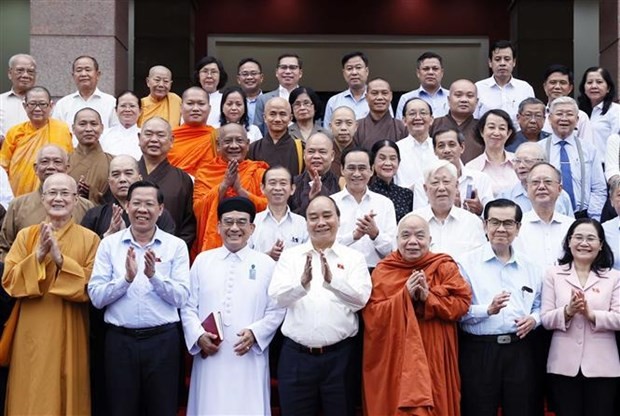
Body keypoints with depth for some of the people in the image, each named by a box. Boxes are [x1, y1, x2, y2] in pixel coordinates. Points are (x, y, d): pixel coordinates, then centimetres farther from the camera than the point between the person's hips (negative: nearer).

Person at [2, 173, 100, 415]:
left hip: (69, 334, -1)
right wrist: (38, 256, -14)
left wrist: (60, 259, -17)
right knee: (31, 396, 5)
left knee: (67, 396, 6)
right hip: (32, 334, 2)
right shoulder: (25, 235, 6)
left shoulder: (89, 239, -1)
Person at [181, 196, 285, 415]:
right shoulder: (202, 260, 10)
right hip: (210, 358, 1)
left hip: (250, 360, -1)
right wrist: (198, 335, -7)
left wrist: (255, 333, -13)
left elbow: (277, 311, 2)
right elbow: (188, 307, 8)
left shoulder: (267, 264, 5)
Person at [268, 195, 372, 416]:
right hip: (296, 355, 1)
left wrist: (332, 280, -25)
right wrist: (302, 282, -25)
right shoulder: (290, 256, 7)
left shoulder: (354, 258, 5)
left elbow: (361, 298, -9)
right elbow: (276, 296, -6)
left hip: (339, 355, 0)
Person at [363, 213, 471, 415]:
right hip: (394, 363, 0)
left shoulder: (445, 267, 3)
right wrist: (404, 296, -16)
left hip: (435, 362, 1)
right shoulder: (382, 271, 2)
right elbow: (371, 316, -6)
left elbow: (462, 303, -6)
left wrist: (429, 298, -18)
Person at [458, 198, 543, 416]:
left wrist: (534, 319, -2)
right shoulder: (467, 263, -2)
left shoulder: (530, 267, 13)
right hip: (479, 350, -3)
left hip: (520, 350, 4)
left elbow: (539, 306, 20)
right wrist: (488, 310, -22)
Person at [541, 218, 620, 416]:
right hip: (563, 366, 0)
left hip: (602, 367, 0)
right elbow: (545, 319, -1)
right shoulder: (553, 274, 4)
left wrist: (591, 314, -19)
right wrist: (567, 311, -19)